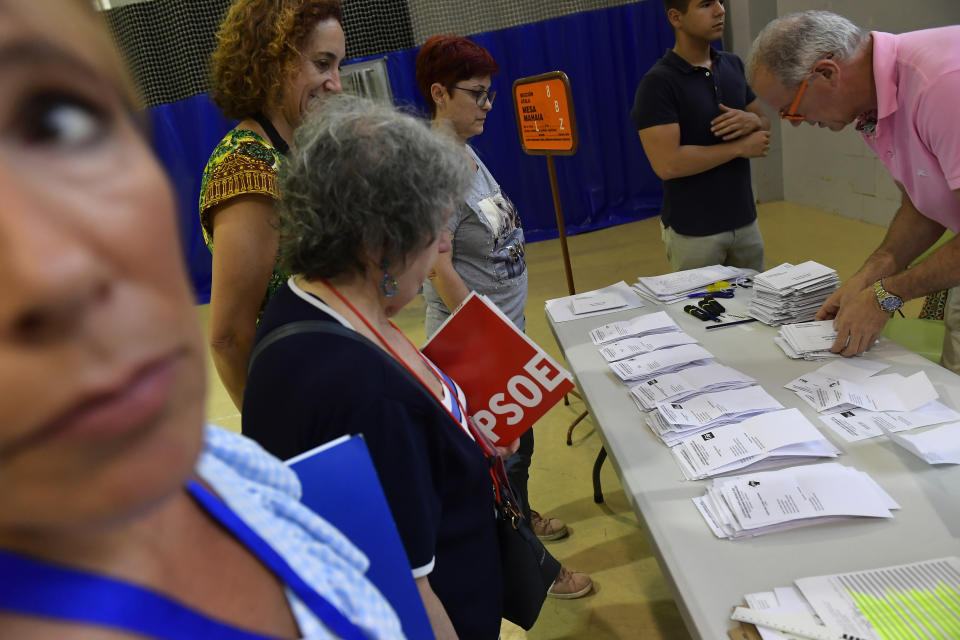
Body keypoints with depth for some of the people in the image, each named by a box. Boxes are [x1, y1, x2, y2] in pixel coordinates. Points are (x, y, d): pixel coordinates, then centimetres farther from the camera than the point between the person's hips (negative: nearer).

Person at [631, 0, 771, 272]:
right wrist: (739, 147, -15)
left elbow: (765, 124, 16)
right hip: (693, 231, -6)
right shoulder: (658, 83, -15)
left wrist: (752, 121, -9)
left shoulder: (733, 65, 7)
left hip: (745, 221, 6)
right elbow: (667, 164, -24)